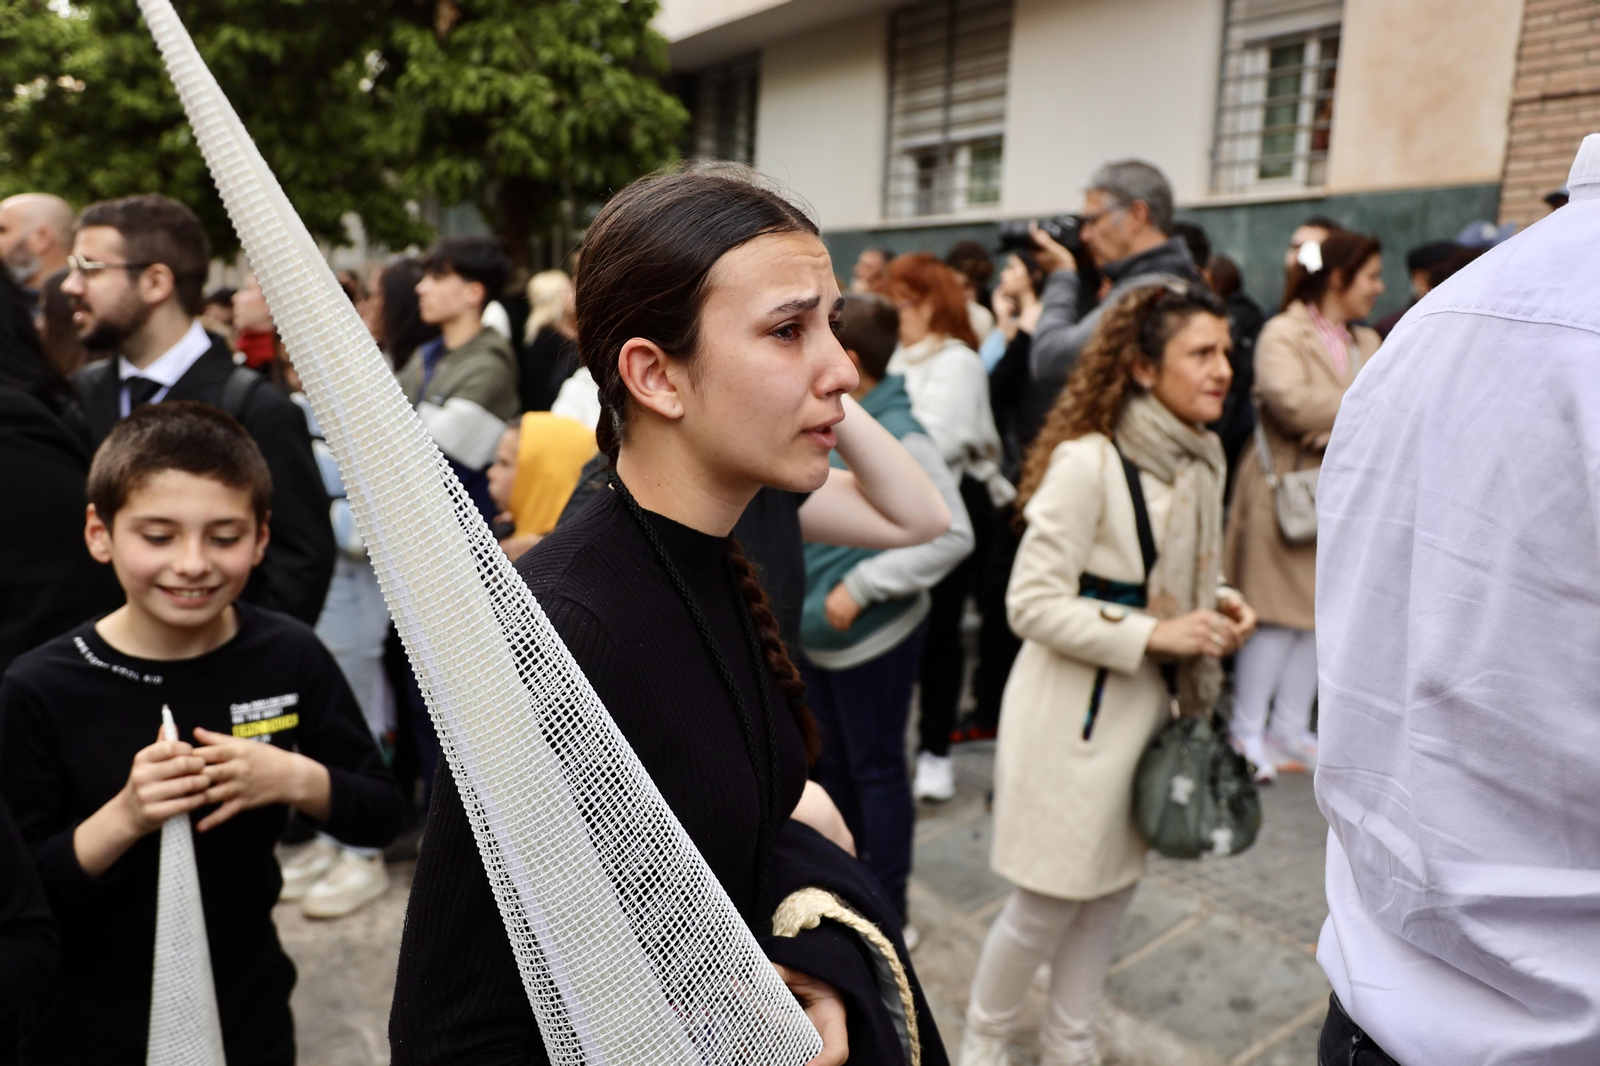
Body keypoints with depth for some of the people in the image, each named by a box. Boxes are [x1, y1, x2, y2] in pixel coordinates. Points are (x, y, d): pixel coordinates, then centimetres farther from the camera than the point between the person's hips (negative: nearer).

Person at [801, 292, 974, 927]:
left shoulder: (898, 439, -20)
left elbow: (952, 537, -20)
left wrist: (860, 587, -22)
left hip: (873, 636, -7)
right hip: (816, 631, 7)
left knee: (875, 769, 7)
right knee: (831, 761, 21)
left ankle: (888, 913, 26)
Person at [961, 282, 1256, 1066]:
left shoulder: (1202, 459, 4)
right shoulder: (1088, 461, -21)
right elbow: (1031, 604, -21)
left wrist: (1218, 604, -1)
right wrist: (1151, 634, -23)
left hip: (1150, 702, 8)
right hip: (1077, 708, -7)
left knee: (1112, 887, 20)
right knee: (1047, 903, 7)